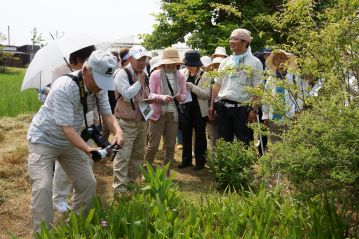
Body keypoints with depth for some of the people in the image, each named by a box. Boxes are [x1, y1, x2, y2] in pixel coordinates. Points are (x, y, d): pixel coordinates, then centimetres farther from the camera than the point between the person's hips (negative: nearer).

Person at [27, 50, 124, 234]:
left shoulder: (99, 88, -12)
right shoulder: (64, 88, -33)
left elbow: (107, 115, -10)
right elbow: (66, 128, -34)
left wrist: (118, 132, -33)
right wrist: (88, 149, -46)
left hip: (70, 141, 7)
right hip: (43, 140, -7)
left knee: (88, 183, 6)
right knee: (42, 187, -20)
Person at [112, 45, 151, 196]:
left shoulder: (144, 76, 14)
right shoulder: (122, 74, -11)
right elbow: (127, 94, -25)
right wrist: (139, 82, -16)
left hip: (142, 121, 8)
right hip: (126, 123, -8)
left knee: (138, 155, 16)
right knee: (123, 156, -10)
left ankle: (131, 182, 29)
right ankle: (119, 189, -8)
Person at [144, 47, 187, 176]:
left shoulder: (180, 76, 5)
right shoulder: (155, 75, -6)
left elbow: (184, 95, 8)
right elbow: (150, 94, -9)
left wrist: (180, 97, -15)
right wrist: (163, 97, -27)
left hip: (173, 114, 4)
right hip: (157, 114, -4)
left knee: (170, 145, 10)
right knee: (153, 145, -2)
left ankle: (166, 173, 23)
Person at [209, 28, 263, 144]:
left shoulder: (254, 63, -2)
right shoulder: (225, 62, 13)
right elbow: (217, 85, 15)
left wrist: (253, 109, -15)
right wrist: (212, 105, 10)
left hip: (242, 108, -5)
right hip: (223, 107, 5)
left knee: (244, 143, 0)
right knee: (224, 142, 10)